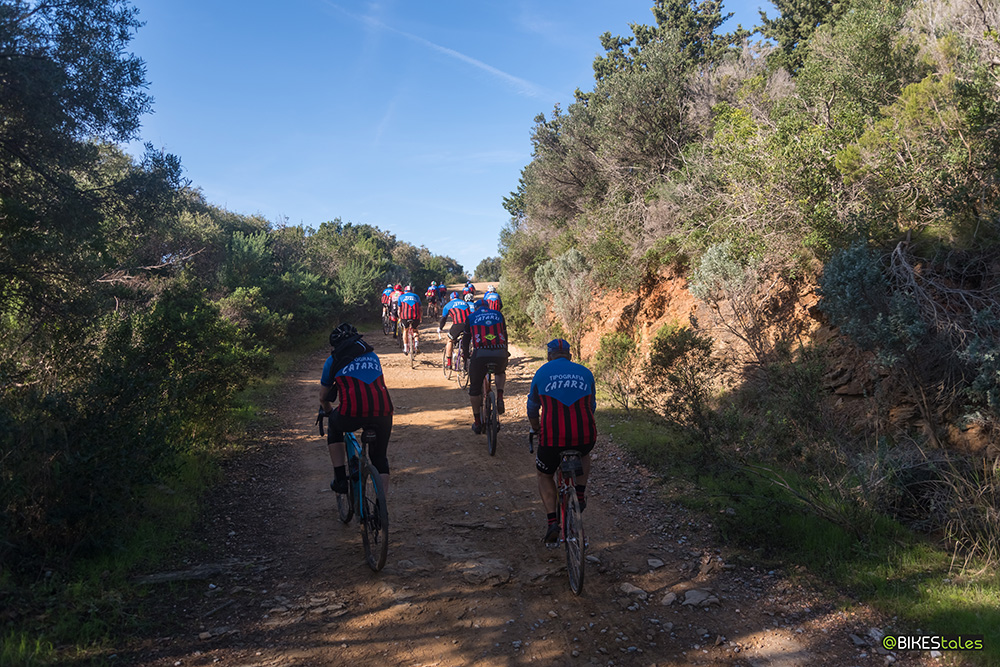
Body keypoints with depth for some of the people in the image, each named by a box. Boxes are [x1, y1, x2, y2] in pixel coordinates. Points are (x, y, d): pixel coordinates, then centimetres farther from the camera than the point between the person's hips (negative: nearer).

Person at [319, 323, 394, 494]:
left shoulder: (334, 360, 19)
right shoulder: (373, 356, 29)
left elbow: (323, 398, 29)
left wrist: (329, 412, 51)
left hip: (352, 413, -2)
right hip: (382, 413, 2)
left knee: (334, 429, 33)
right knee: (380, 457, 23)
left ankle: (340, 480, 27)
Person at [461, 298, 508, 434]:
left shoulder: (471, 317, 16)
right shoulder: (498, 314, 21)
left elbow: (466, 339, 21)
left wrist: (465, 355, 38)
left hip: (480, 355, -2)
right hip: (499, 354, 2)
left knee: (475, 389, 15)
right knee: (501, 372, 36)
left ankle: (477, 423, 20)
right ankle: (500, 398, 11)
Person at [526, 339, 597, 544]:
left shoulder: (542, 373, 10)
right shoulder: (585, 373, 15)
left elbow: (532, 410, 21)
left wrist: (536, 431, 40)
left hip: (553, 439, -2)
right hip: (585, 437, 2)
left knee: (544, 475, 25)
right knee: (584, 454, 38)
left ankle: (552, 521, 11)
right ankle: (580, 495, 25)